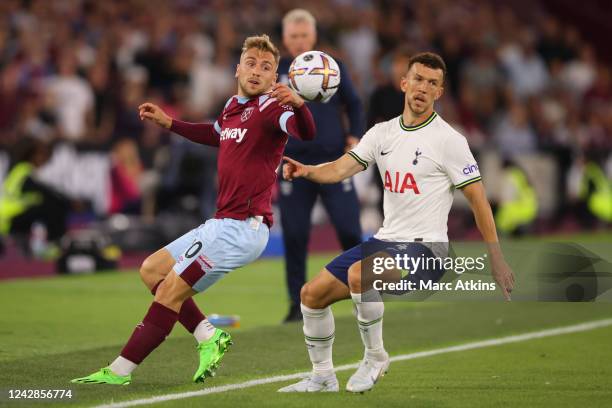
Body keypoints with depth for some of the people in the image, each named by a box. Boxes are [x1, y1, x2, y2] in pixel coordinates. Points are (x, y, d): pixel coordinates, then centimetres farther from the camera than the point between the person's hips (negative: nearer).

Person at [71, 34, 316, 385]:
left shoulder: (271, 108, -12)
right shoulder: (233, 106, 13)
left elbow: (306, 133, -33)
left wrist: (298, 104, -52)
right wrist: (169, 123, 35)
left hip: (243, 228, -9)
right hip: (221, 224, 9)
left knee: (170, 289, -11)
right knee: (152, 270, 14)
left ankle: (120, 371, -5)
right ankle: (209, 336, 8)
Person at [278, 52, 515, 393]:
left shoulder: (449, 140, -9)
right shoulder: (382, 133, 7)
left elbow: (478, 198, -7)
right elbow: (342, 169, -3)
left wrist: (496, 258, -9)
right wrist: (307, 171, -24)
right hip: (386, 240, 7)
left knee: (358, 274, -33)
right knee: (313, 293, 3)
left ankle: (375, 357, -11)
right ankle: (323, 377, 20)